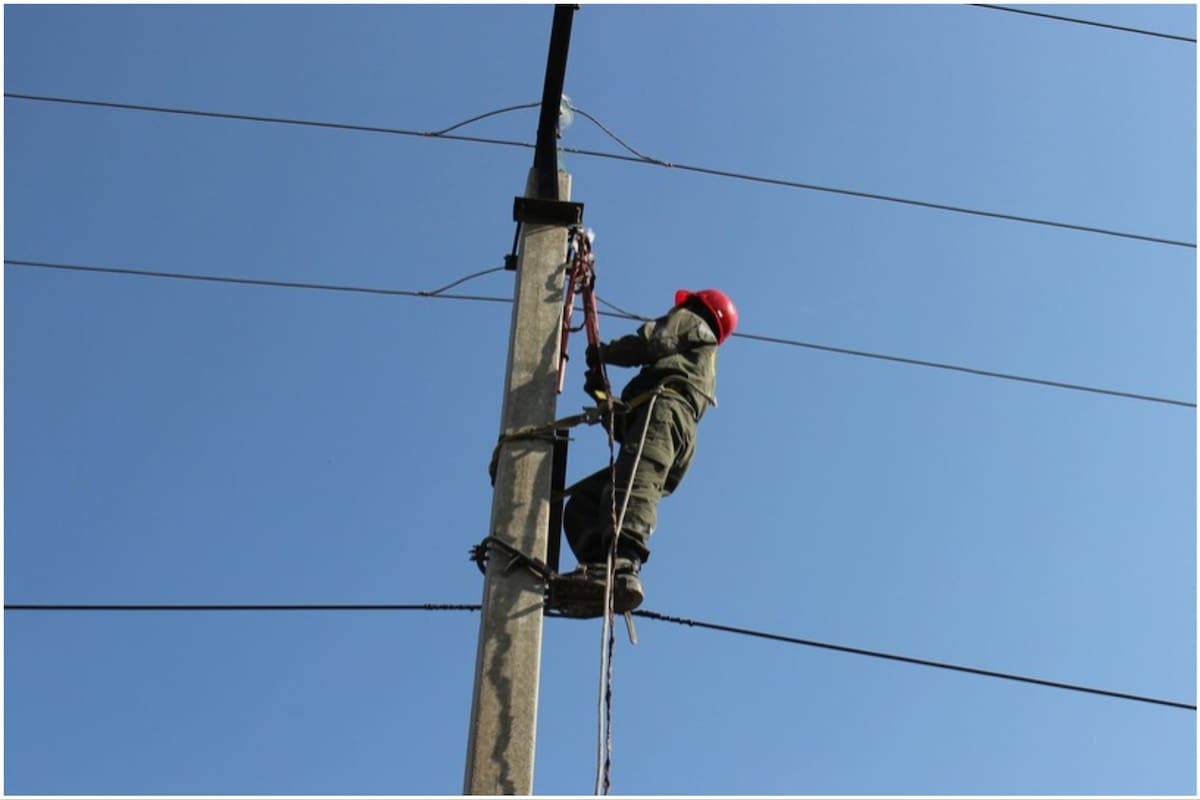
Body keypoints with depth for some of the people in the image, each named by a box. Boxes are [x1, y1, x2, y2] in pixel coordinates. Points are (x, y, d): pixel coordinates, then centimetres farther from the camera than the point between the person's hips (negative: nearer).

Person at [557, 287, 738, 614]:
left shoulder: (692, 323, 25)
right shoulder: (702, 364, 45)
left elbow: (650, 341, 3)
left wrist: (602, 352, 18)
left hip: (665, 407, -8)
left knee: (632, 486, -34)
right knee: (582, 501, -4)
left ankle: (624, 568, -59)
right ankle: (603, 574, -31)